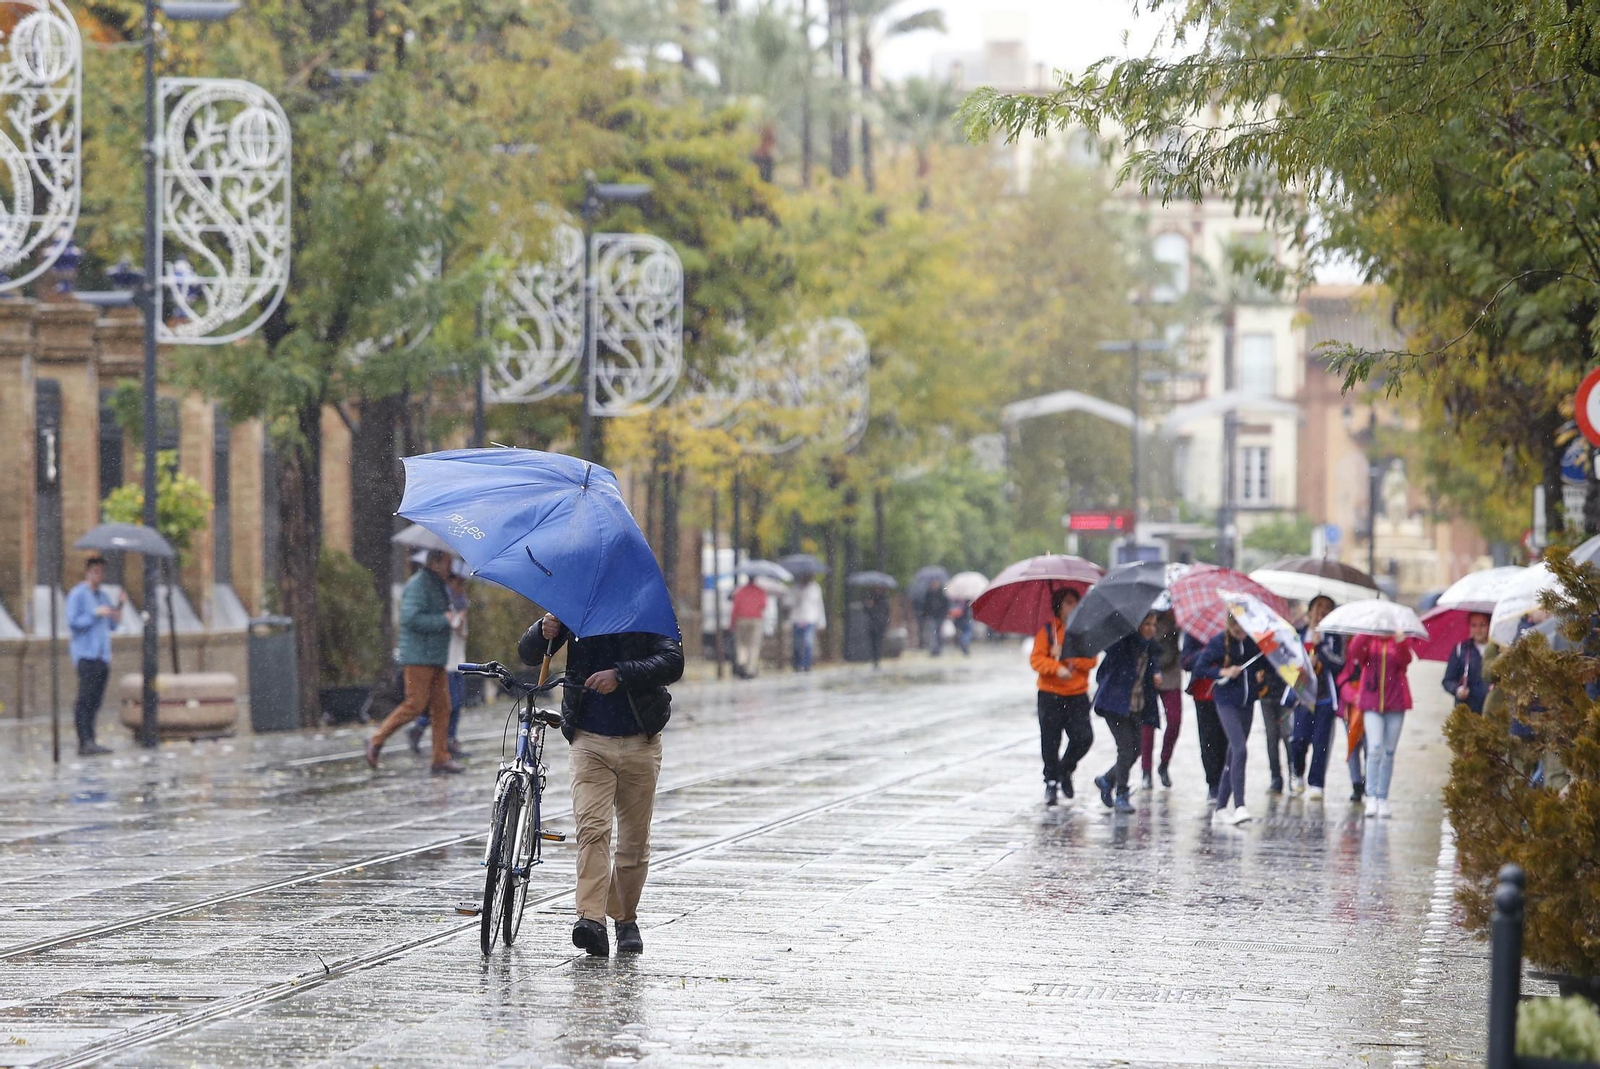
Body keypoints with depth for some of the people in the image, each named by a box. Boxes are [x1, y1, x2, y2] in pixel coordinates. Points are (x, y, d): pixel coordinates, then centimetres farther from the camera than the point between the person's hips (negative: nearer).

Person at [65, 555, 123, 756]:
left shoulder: (103, 596, 21)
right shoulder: (77, 594, -1)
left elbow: (112, 625, 18)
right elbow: (73, 622, -9)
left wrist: (119, 607, 4)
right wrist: (96, 613, -14)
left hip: (102, 655, 7)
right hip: (85, 654, -7)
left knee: (95, 700, 4)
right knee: (86, 698, -14)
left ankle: (88, 742, 5)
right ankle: (85, 742, -20)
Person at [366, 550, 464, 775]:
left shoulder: (441, 587, 20)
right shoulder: (418, 585, -11)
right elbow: (410, 618, -22)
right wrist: (443, 620, -17)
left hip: (435, 659, 9)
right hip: (418, 657, -9)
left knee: (441, 706, 3)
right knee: (415, 704, -13)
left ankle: (441, 759, 2)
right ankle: (376, 741, -3)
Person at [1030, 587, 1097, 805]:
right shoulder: (1047, 630, 2)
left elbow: (1091, 661, -3)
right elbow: (1036, 659, -8)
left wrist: (1066, 656, -15)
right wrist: (1057, 668, -24)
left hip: (1078, 695, 2)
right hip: (1050, 695, -2)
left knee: (1084, 737, -8)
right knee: (1050, 741, -1)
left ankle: (1065, 770, 18)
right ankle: (1051, 782, 13)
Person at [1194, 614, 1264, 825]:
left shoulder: (1253, 640, 1)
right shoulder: (1218, 642, -8)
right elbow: (1199, 668, -5)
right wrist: (1222, 672, -17)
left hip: (1247, 702, 5)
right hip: (1227, 702, -5)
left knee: (1234, 754, 9)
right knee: (1239, 750, -18)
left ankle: (1221, 806, 17)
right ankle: (1239, 806, -21)